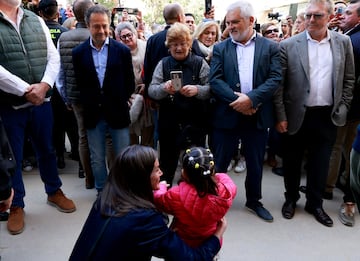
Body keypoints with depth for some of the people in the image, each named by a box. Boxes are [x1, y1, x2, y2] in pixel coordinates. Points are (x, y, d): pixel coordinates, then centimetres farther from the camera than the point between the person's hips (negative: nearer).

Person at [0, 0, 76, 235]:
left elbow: (54, 57, 2)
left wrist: (44, 86, -12)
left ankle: (54, 191, 38)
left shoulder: (37, 21, 7)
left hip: (41, 100, 4)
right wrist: (26, 90, -17)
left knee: (47, 150, 17)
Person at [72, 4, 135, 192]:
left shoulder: (122, 50, -2)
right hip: (93, 115, 1)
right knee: (97, 159, 12)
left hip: (118, 113, -1)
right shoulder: (78, 53, 1)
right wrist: (88, 105, 1)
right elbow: (80, 84, 7)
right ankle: (102, 192, 31)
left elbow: (130, 83, 3)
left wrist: (120, 102, 2)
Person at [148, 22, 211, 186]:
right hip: (168, 124, 2)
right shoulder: (163, 64, 6)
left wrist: (197, 90, -25)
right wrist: (164, 88, -22)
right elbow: (151, 90, -1)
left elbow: (211, 89, -5)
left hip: (195, 123, -1)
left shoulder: (200, 63, 0)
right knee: (167, 163, 14)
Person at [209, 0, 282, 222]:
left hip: (257, 116, 1)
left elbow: (275, 79, -7)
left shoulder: (270, 47, 3)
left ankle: (254, 201, 35)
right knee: (219, 163, 9)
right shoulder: (220, 48, 4)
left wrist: (251, 98, -20)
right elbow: (215, 80, -6)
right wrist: (237, 99, -19)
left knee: (256, 164, 14)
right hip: (227, 115, 0)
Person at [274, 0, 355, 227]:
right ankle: (291, 199, 33)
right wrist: (281, 116, -9)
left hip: (327, 115, 2)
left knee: (320, 163, 12)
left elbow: (349, 80, 8)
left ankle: (315, 203, 30)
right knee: (292, 161, 12)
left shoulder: (343, 43, 3)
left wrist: (342, 110, 2)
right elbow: (279, 84, -6)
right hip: (297, 115, -2)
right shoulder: (289, 45, -5)